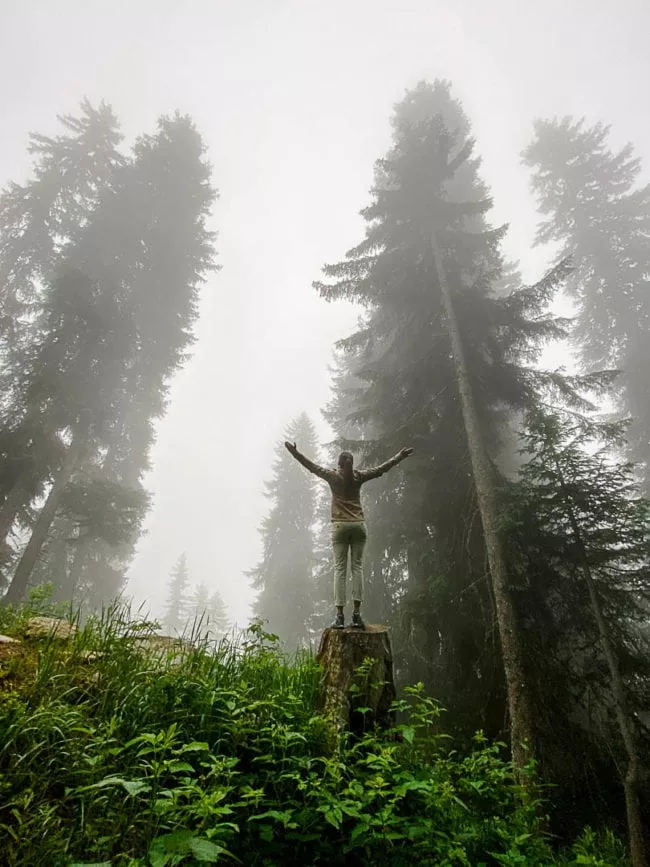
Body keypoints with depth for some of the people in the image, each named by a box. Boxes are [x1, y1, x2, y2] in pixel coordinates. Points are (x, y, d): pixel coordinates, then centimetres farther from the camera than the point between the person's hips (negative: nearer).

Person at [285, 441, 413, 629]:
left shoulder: (333, 476, 2)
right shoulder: (359, 476, 5)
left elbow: (312, 466, 4)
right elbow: (382, 468, 11)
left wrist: (295, 452, 10)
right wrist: (399, 457, 21)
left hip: (340, 526, -1)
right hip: (359, 525, 1)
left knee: (340, 569, -1)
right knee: (357, 567, 2)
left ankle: (340, 615, -4)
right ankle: (357, 613, -2)